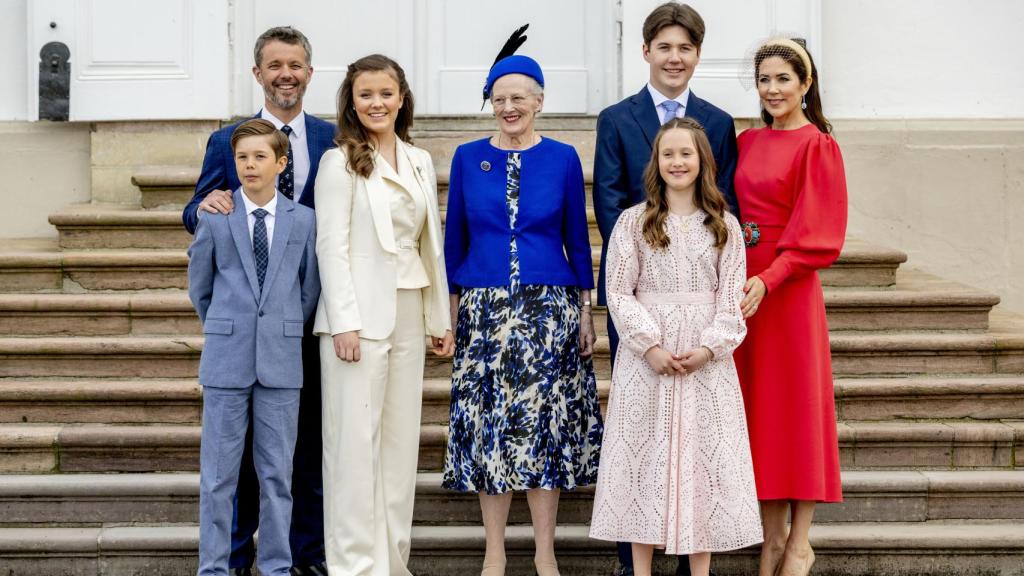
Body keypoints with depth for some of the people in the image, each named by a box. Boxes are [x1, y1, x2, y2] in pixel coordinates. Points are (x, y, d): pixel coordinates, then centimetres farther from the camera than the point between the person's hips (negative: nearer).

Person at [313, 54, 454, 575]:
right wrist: (345, 323, -15)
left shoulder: (420, 162, 14)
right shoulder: (340, 162, -3)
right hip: (360, 312, -6)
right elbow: (332, 246, -8)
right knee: (355, 439, -5)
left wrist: (441, 318, 13)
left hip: (409, 313, 6)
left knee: (401, 437, 7)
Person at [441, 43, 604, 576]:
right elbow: (454, 238, 9)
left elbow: (577, 237, 6)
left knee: (544, 425, 1)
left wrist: (585, 310, 3)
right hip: (484, 309, 1)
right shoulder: (467, 158, 5)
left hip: (549, 308, -1)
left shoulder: (563, 159, 3)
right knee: (488, 429, 2)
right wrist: (452, 311, 5)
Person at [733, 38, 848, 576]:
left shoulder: (817, 146, -7)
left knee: (797, 406, 1)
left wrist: (767, 280, -23)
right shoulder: (747, 142, 11)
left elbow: (816, 236, -12)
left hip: (789, 287, -6)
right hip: (744, 282, 6)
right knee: (757, 407, 8)